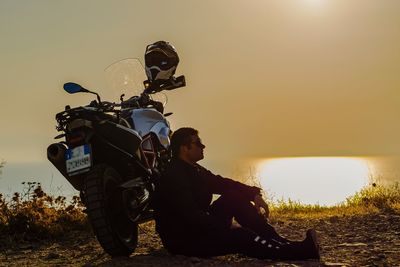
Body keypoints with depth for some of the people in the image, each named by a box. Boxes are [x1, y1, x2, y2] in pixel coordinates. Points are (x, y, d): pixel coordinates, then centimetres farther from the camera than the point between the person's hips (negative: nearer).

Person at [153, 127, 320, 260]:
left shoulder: (195, 170, 10)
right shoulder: (173, 177, -21)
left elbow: (221, 183, 11)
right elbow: (191, 216, -28)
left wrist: (254, 194, -4)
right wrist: (224, 228, -27)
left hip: (202, 227, 9)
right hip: (182, 239, -9)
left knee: (236, 197, -4)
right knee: (241, 236, -25)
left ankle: (278, 242, -10)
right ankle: (303, 251, -25)